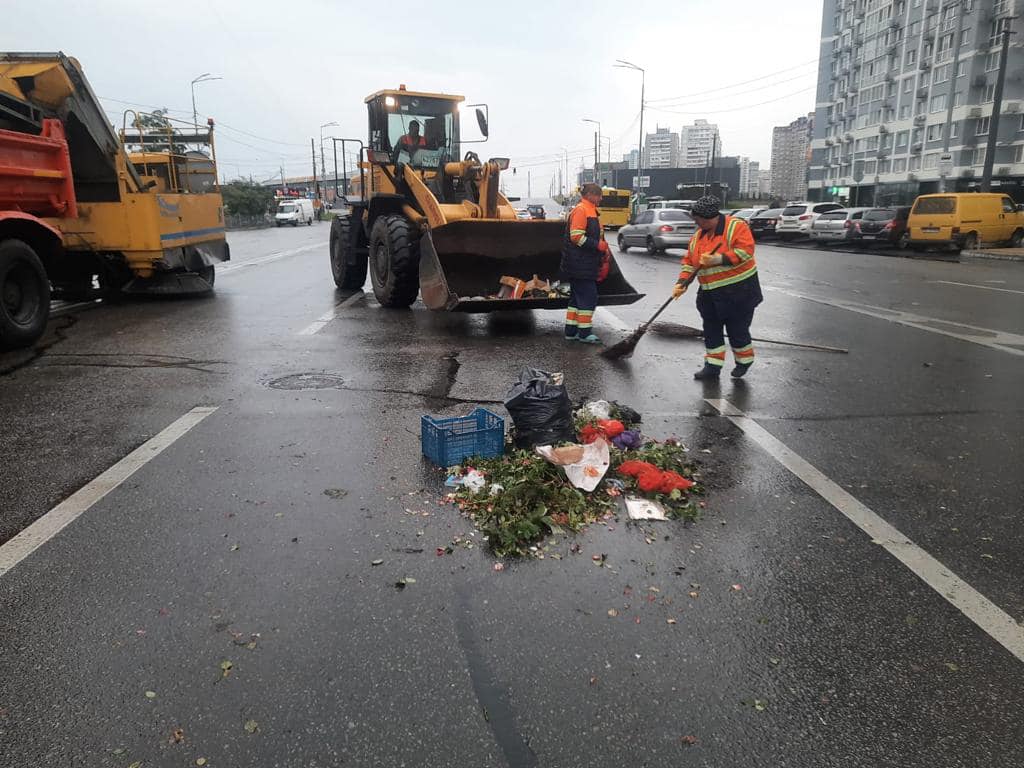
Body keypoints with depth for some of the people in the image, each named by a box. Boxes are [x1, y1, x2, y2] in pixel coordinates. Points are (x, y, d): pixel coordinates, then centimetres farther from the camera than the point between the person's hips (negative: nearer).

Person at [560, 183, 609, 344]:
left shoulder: (590, 211, 20)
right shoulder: (580, 210, -12)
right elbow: (576, 237, -20)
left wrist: (602, 251, 15)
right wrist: (597, 245, -20)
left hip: (586, 265, 10)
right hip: (579, 265, -10)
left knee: (577, 297, 12)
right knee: (588, 296, -8)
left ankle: (571, 331, 18)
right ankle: (585, 332, -2)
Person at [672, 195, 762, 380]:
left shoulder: (736, 226, -11)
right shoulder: (697, 236, 9)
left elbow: (745, 250, -22)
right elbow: (689, 262, 11)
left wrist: (720, 259, -28)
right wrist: (682, 282, -3)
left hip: (739, 290, -7)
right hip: (709, 293, 7)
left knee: (737, 330, 2)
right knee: (711, 330, 9)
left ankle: (744, 361, 24)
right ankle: (713, 366, 18)